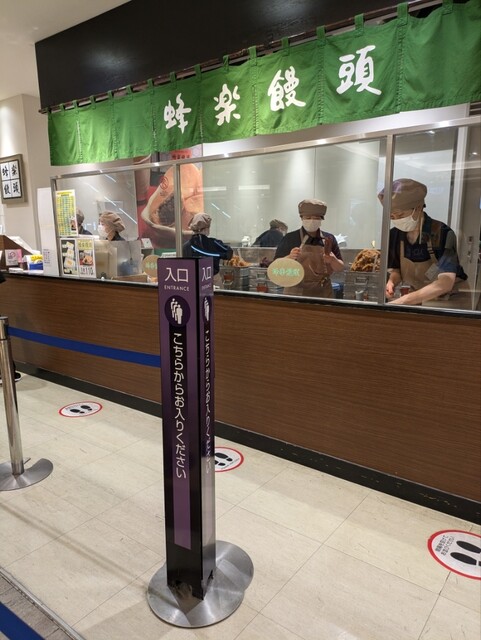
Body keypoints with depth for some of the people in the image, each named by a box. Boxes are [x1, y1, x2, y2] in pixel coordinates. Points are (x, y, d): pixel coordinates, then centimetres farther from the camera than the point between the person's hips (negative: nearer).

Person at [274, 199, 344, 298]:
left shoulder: (329, 239, 5)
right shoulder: (290, 238, -2)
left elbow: (340, 268, 8)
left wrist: (333, 261, -13)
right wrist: (289, 258, -20)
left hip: (323, 294, 3)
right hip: (296, 293, -2)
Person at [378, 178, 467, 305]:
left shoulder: (442, 234, -20)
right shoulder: (394, 235, -5)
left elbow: (445, 283, -29)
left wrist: (403, 300, -36)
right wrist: (391, 282, -14)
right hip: (418, 299, 5)